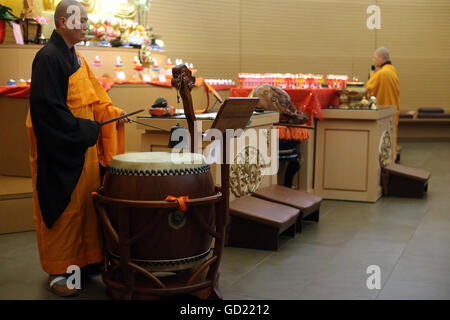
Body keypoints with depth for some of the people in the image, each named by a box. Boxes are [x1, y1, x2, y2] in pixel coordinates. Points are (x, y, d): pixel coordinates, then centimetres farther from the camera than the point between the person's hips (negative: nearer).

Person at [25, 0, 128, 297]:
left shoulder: (76, 57, 13)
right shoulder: (49, 58, -15)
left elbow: (92, 96, 20)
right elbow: (47, 107, -22)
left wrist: (112, 112, 2)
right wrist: (85, 129, -19)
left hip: (83, 149, 9)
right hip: (60, 150, -9)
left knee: (85, 205, 14)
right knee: (62, 210, -1)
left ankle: (84, 261, 26)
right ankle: (58, 272, 11)